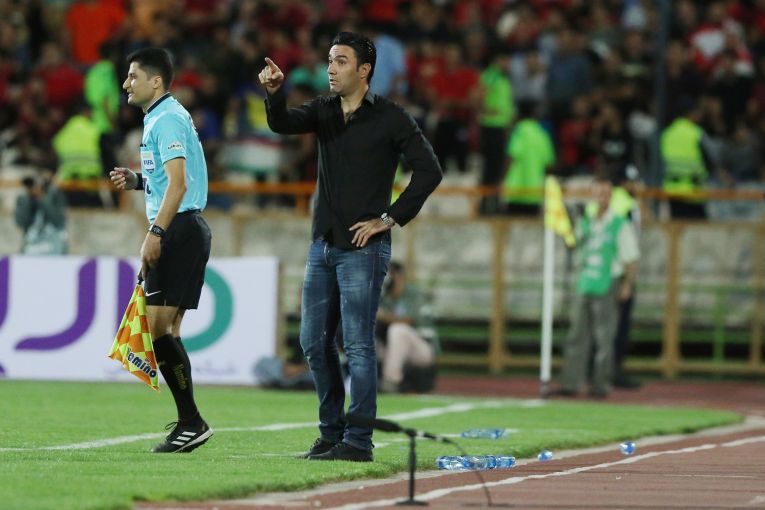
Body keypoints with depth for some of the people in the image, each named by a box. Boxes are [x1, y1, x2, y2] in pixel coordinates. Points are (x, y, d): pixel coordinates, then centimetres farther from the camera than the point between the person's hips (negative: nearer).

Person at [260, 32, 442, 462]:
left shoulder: (390, 118, -6)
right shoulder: (325, 111, 10)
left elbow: (429, 171, -9)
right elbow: (283, 123, -8)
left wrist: (390, 219, -11)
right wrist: (275, 92, -29)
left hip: (363, 249, -7)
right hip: (323, 245, 7)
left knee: (358, 344, -7)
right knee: (314, 343, 9)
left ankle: (358, 442, -4)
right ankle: (332, 432, 19)